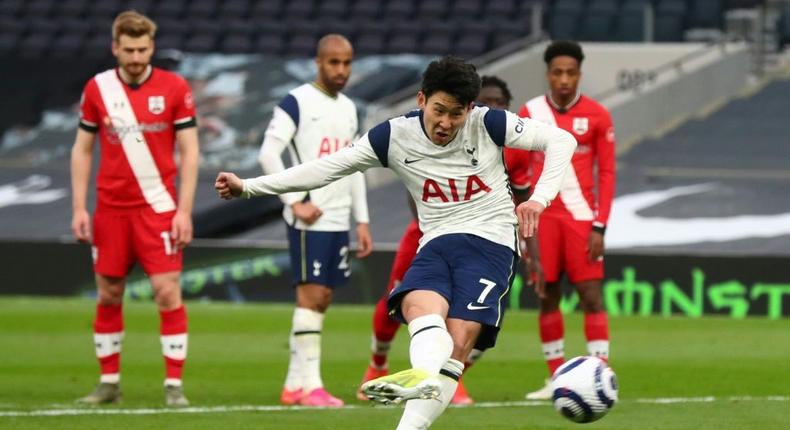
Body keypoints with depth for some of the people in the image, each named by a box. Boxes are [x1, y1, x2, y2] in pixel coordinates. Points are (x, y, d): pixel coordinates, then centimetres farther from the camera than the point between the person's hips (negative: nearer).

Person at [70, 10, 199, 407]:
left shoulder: (175, 88, -3)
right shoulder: (97, 89, 2)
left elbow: (189, 151, -2)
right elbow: (82, 149, 9)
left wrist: (184, 210, -8)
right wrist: (78, 207, 2)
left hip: (158, 207, -2)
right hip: (110, 207, 2)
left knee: (167, 291, -9)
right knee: (108, 295, 6)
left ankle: (174, 385, -4)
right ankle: (109, 382, 16)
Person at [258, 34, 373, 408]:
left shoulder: (348, 109, 16)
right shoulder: (297, 103, -7)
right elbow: (268, 154, -14)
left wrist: (362, 220, 16)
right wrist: (295, 201, -17)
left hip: (339, 220, 8)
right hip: (310, 219, -8)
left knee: (322, 300, 7)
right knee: (311, 295, -11)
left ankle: (294, 384, 12)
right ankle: (310, 385, -11)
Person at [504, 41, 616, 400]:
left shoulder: (596, 116, -1)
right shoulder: (530, 113, 3)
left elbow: (606, 173, -1)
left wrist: (600, 226, -7)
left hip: (581, 216, -2)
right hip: (542, 217, 2)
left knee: (591, 295, -8)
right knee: (548, 296, 6)